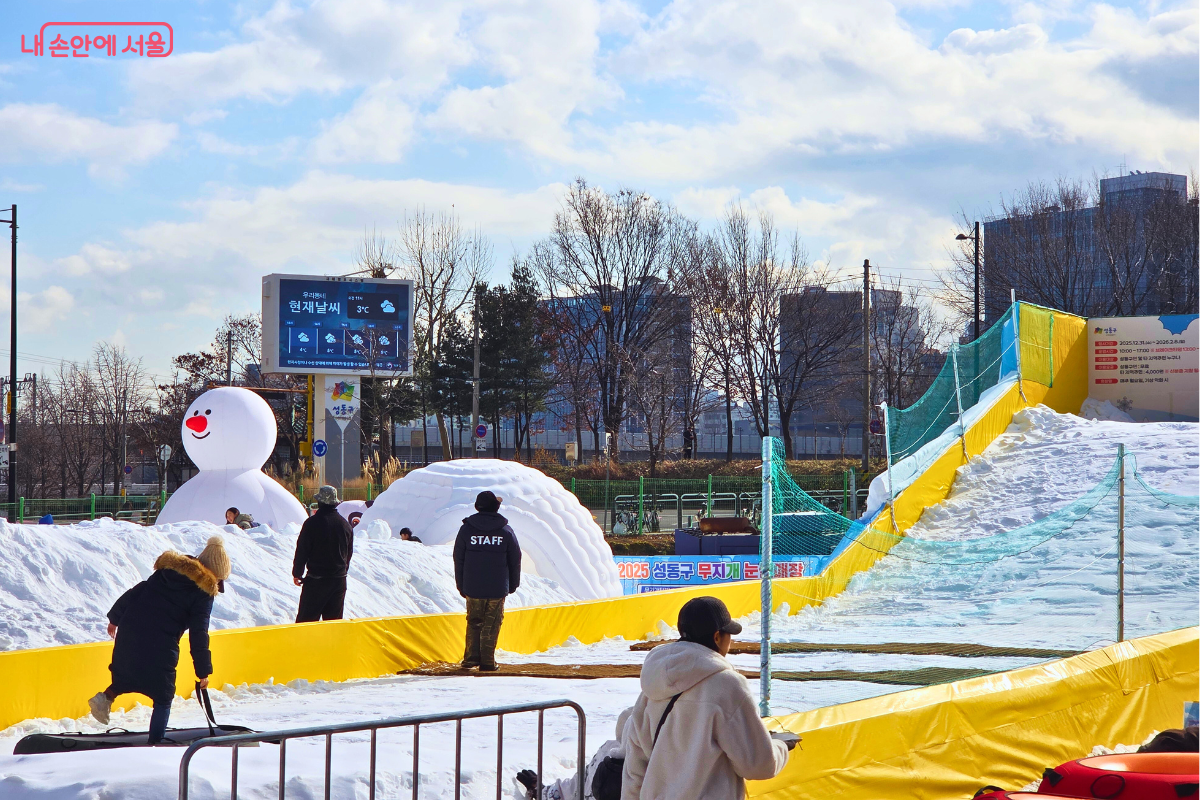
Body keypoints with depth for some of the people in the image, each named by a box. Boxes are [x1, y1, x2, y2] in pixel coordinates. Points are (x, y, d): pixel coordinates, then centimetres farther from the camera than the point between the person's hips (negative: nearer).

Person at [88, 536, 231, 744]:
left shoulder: (167, 570, 16)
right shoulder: (204, 593, -1)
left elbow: (134, 594, 17)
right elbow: (198, 635, -4)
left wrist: (115, 618, 28)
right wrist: (203, 671, 2)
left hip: (129, 633, 5)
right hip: (161, 647, -5)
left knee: (128, 676, 29)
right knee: (163, 698, 7)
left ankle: (106, 697, 5)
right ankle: (155, 744, 3)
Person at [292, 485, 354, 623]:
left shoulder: (312, 523, -12)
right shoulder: (345, 524, 6)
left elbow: (302, 550, -8)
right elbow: (349, 552, 15)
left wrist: (297, 573, 3)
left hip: (316, 579, -5)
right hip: (339, 579, 5)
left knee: (306, 618, -1)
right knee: (334, 619, 9)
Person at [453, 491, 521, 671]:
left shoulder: (466, 529, 0)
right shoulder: (506, 531, -1)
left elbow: (458, 559, 4)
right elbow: (515, 560, 5)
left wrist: (461, 586, 12)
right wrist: (513, 585, 17)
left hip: (473, 588, 1)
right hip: (498, 589, -1)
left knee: (474, 622, 15)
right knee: (491, 624, 5)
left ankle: (471, 657, 8)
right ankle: (487, 662, 3)